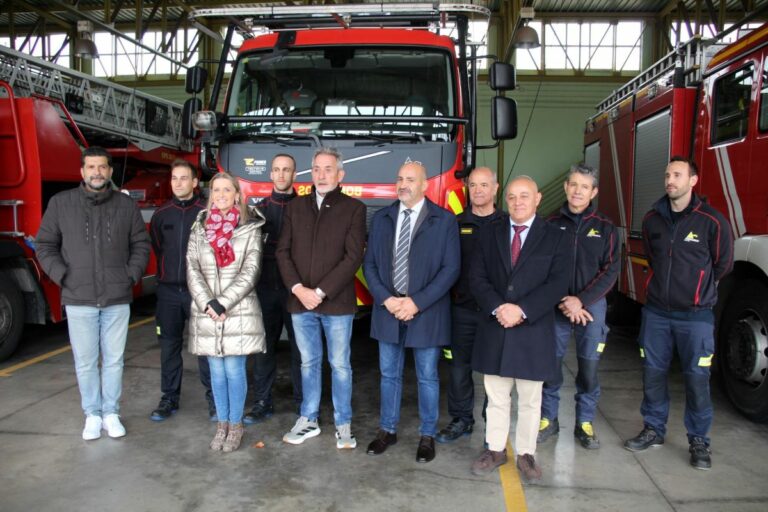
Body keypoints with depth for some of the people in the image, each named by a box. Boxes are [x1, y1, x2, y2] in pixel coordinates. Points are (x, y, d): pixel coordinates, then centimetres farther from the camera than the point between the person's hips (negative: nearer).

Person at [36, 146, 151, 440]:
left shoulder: (126, 205, 5)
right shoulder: (60, 203, 2)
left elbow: (141, 244, 9)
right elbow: (45, 245, 6)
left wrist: (131, 276, -3)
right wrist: (63, 276, -6)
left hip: (117, 299, 1)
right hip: (78, 299, 0)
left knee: (114, 360, 8)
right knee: (85, 361, 7)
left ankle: (111, 413, 21)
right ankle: (92, 414, 21)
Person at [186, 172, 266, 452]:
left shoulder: (250, 229, -2)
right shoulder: (199, 229, 8)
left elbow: (250, 273, -8)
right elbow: (192, 270, 2)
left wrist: (223, 303, -14)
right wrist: (207, 303, -11)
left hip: (239, 313, -3)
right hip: (206, 314, 3)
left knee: (234, 369, 3)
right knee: (217, 371, 11)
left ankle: (235, 425, 19)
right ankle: (222, 424, 25)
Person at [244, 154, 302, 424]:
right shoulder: (259, 209, 10)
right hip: (265, 287, 3)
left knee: (300, 346, 4)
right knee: (263, 345, 9)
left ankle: (303, 401, 19)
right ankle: (262, 402, 21)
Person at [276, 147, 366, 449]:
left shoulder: (353, 208, -3)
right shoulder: (296, 207, 9)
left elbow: (353, 257, -10)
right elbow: (283, 252, 5)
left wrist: (320, 292, -14)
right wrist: (298, 288, -9)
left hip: (337, 302, -3)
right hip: (300, 300, 3)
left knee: (340, 365, 7)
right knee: (308, 363, 15)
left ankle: (343, 424, 22)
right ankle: (308, 420, 29)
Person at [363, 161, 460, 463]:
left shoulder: (444, 220, -4)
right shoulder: (381, 218, 6)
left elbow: (451, 268, -9)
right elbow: (370, 264, 5)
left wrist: (416, 302, -16)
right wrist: (386, 299, -9)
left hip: (426, 312, -3)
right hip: (388, 309, 3)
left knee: (427, 377, 9)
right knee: (389, 374, 14)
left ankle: (427, 436, 26)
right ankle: (387, 430, 31)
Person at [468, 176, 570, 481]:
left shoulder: (555, 237, 1)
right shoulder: (490, 233, 7)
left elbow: (558, 283, -8)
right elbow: (477, 277, 1)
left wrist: (521, 309, -18)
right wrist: (497, 308, -15)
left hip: (533, 331, -2)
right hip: (494, 329, 2)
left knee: (530, 400, 11)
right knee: (496, 397, 13)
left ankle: (526, 455, 26)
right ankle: (495, 450, 27)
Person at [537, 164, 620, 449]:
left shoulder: (604, 227, 4)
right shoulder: (551, 224, 3)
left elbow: (610, 271, -2)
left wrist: (581, 300, -13)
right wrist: (563, 303, -10)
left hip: (591, 305, 0)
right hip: (555, 306, 0)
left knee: (589, 369, 4)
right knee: (550, 365, 3)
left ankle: (585, 424, 21)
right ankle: (548, 420, 20)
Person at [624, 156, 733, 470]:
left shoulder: (711, 220, -8)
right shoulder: (652, 219, 4)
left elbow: (723, 264, 4)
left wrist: (696, 288, 13)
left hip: (696, 314, -3)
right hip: (656, 311, 4)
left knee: (697, 378, 3)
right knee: (653, 372, 10)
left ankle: (698, 441, 20)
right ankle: (654, 429, 26)